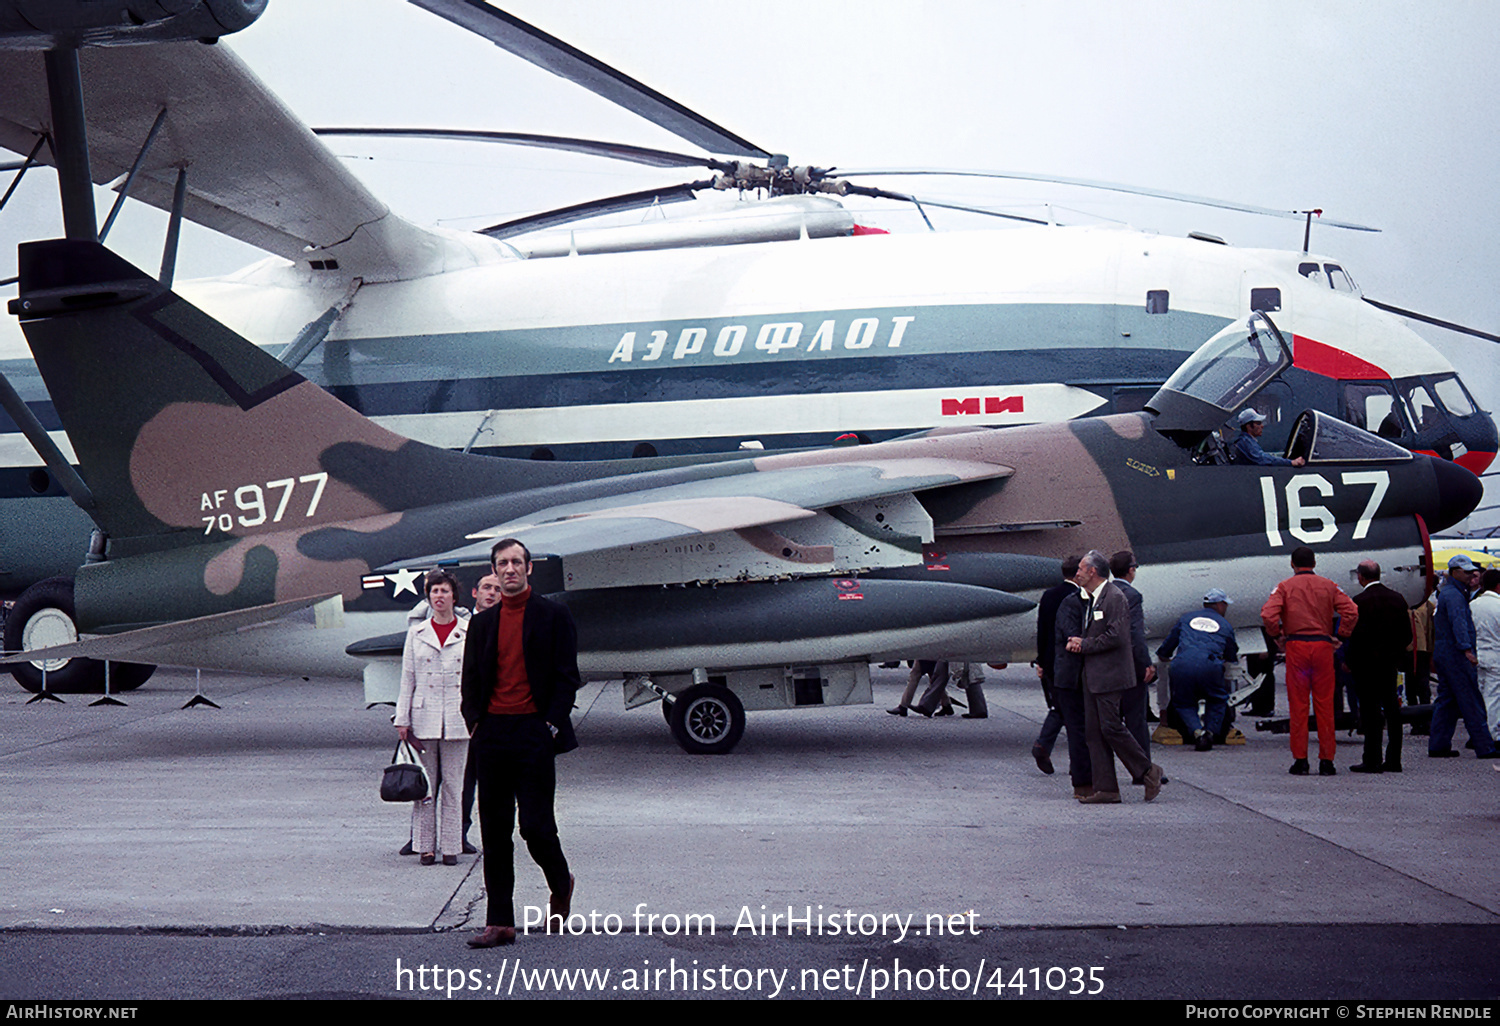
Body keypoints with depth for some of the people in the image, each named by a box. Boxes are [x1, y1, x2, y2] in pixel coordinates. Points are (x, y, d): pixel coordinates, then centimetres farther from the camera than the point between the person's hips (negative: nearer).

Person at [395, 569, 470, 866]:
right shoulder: (417, 634, 6)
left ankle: (451, 845, 8)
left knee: (453, 784, 3)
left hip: (457, 719, -1)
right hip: (424, 718, 1)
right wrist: (402, 720, 3)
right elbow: (407, 679, 7)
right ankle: (426, 845, 9)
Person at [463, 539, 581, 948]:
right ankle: (500, 922, 8)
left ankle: (561, 885, 24)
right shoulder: (482, 622, 14)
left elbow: (567, 676, 0)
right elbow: (470, 680, 16)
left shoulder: (554, 616, 3)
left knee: (535, 825, -7)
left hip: (535, 732, -4)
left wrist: (553, 725, -9)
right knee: (494, 830, 4)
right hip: (492, 734, 4)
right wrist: (474, 721, 0)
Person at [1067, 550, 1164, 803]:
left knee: (1111, 727, -11)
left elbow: (1115, 636, -21)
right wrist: (1078, 642, 4)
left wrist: (1084, 645, -13)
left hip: (1110, 675, -10)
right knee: (1094, 731, 5)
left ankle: (1148, 772, 5)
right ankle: (1106, 789, 6)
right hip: (1093, 676, 10)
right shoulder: (1093, 599, 18)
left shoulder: (1114, 597, -13)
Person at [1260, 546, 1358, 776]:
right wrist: (1340, 636, 7)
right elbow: (1351, 612, -2)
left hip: (1296, 647, -1)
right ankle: (1326, 761, 3)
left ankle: (1300, 760, 3)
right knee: (1325, 704, 4)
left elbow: (1268, 615, -11)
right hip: (1323, 646, 1)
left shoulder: (1284, 587, 3)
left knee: (1298, 705, 3)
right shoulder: (1328, 586, 9)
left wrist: (1278, 637, 3)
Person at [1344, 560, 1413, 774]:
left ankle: (1372, 760, -2)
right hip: (1391, 663, 6)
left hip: (1367, 664, -6)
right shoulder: (1397, 599, 7)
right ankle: (1393, 760, 13)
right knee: (1392, 710, 10)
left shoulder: (1361, 601, -14)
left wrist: (1348, 660, -6)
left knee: (1370, 712, -3)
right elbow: (1407, 634, 9)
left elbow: (1358, 635, -17)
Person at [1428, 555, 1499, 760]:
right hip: (1455, 656, -10)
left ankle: (1438, 746, 11)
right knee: (1471, 702, -8)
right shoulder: (1453, 595, -14)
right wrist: (1467, 649, -37)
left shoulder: (1447, 592, 19)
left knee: (1446, 701, 11)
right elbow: (1458, 623, -28)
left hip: (1442, 655, 10)